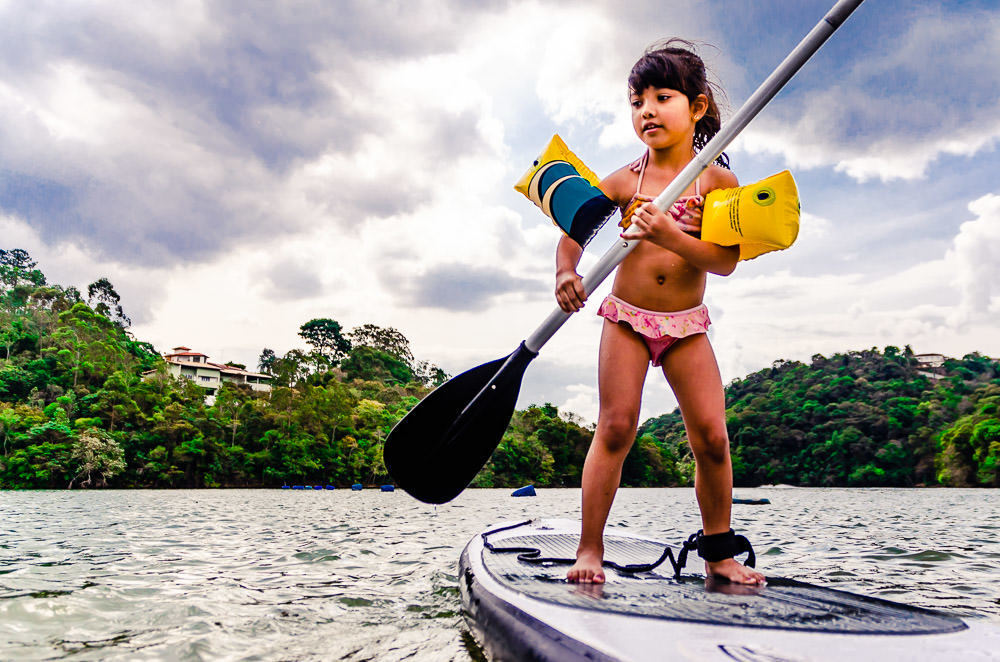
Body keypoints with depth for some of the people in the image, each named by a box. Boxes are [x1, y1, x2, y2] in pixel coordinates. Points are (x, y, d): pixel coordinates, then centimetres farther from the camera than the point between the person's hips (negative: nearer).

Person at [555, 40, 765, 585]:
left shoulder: (719, 181, -3)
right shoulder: (625, 181, -1)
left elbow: (726, 261, -13)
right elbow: (573, 231, 2)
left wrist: (670, 235, -28)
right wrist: (566, 274, -19)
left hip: (686, 324, 1)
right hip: (626, 319, 0)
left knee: (711, 435, -3)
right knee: (615, 427, -9)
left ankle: (719, 552, 15)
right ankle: (590, 549, 1)